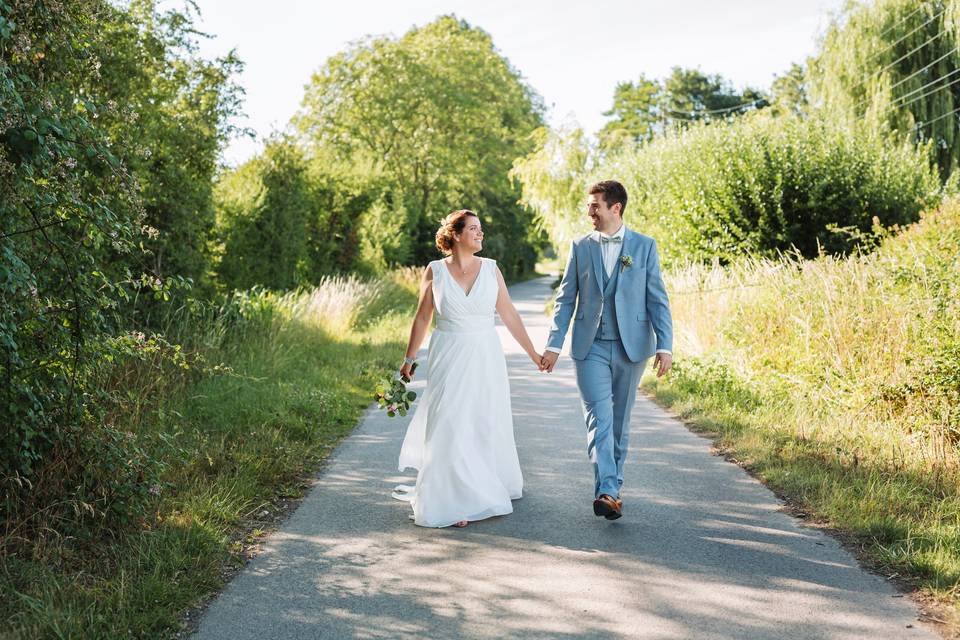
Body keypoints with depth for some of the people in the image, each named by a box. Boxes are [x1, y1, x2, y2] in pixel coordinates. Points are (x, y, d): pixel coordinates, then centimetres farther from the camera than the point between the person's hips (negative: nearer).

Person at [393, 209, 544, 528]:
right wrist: (408, 359, 10)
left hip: (485, 358, 2)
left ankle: (488, 488, 32)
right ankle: (453, 500, 7)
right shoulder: (435, 271, -3)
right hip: (449, 358, -2)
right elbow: (422, 318, 6)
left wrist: (533, 353, 5)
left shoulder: (491, 268, 0)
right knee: (450, 428, -2)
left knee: (487, 425, 11)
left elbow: (509, 314, 4)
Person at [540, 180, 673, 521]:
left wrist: (665, 346, -9)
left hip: (631, 348, 0)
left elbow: (657, 300, 0)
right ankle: (607, 491, -20)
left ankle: (613, 487, 23)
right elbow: (566, 299, 6)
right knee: (599, 418, -13)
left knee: (619, 422, 10)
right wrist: (554, 344, -1)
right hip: (591, 348, 0)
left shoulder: (644, 246, 2)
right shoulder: (580, 247, 6)